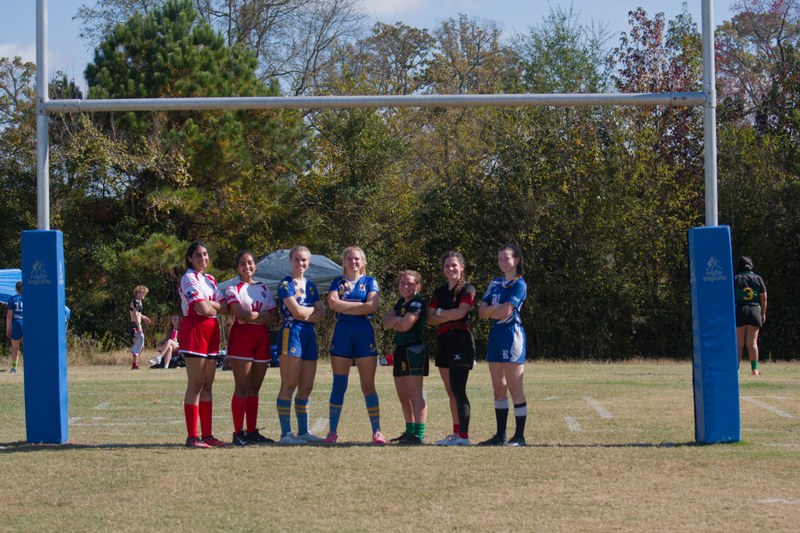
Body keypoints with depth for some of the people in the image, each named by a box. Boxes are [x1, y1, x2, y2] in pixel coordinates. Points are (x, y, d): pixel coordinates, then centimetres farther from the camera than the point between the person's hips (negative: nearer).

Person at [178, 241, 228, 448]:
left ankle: (207, 435, 10)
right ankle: (192, 437, -7)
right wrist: (215, 305, 1)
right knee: (196, 386, -8)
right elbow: (202, 309, -18)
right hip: (194, 330, -8)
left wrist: (207, 303, -9)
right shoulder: (189, 278, -7)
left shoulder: (210, 280, 18)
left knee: (207, 386, 8)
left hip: (211, 332, 8)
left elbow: (224, 307, 6)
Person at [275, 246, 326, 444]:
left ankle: (303, 431, 14)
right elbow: (297, 311, -15)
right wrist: (314, 309, 2)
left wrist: (305, 315, -10)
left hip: (309, 335, 7)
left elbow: (321, 314, 8)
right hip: (291, 333, -7)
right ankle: (286, 433, -8)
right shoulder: (285, 284, -3)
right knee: (289, 386, -8)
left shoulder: (310, 285, 18)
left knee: (306, 387, 8)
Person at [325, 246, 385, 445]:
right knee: (339, 385, 2)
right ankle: (332, 432, 5)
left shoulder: (369, 282, 8)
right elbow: (332, 303, -8)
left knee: (368, 385, -2)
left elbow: (373, 306, -9)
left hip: (364, 333, -1)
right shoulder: (337, 282, 11)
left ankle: (377, 431, 0)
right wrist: (360, 305, -9)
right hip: (341, 333, 1)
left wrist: (344, 307, -7)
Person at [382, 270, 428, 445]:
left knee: (415, 394, -12)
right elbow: (386, 322, 8)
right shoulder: (401, 302, 18)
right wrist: (399, 319, -11)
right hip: (401, 350, 10)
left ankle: (419, 434, -15)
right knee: (403, 395, 14)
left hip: (414, 350, -10)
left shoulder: (417, 302, -10)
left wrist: (393, 321, -1)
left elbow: (405, 325, -19)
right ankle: (410, 431, 23)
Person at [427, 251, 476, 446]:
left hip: (460, 340, -7)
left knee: (458, 389, -13)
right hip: (443, 341, 7)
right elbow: (430, 318, 7)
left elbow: (461, 312, -16)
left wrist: (440, 313, -2)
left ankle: (464, 435, -14)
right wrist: (449, 317, -10)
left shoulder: (467, 289, -1)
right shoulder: (439, 292, 17)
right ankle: (456, 432, 12)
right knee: (450, 391, 8)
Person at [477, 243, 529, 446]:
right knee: (498, 389, 10)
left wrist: (490, 310, 0)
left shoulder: (519, 285, -6)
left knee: (515, 389, -5)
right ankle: (500, 435, 15)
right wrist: (498, 309, -9)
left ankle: (520, 436, -2)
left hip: (512, 335, -8)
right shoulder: (495, 283, 15)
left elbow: (505, 312, -16)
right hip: (496, 335, 8)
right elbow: (482, 311, 6)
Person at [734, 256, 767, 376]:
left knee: (738, 343, 1)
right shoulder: (757, 278, 7)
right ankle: (754, 368, -2)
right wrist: (763, 314, 14)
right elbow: (764, 298, 6)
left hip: (739, 311, -2)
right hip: (754, 311, 2)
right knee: (752, 342, 6)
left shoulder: (735, 279, -1)